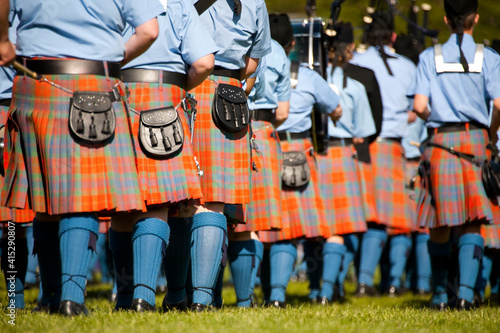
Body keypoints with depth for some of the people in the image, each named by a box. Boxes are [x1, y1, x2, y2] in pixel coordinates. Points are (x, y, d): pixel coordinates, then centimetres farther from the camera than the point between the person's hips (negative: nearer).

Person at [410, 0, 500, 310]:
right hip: (475, 140, -1)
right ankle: (466, 290, -15)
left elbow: (419, 106, -6)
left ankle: (440, 293, 16)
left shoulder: (430, 57, 2)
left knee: (440, 226, 10)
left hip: (440, 141, 1)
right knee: (472, 224, 0)